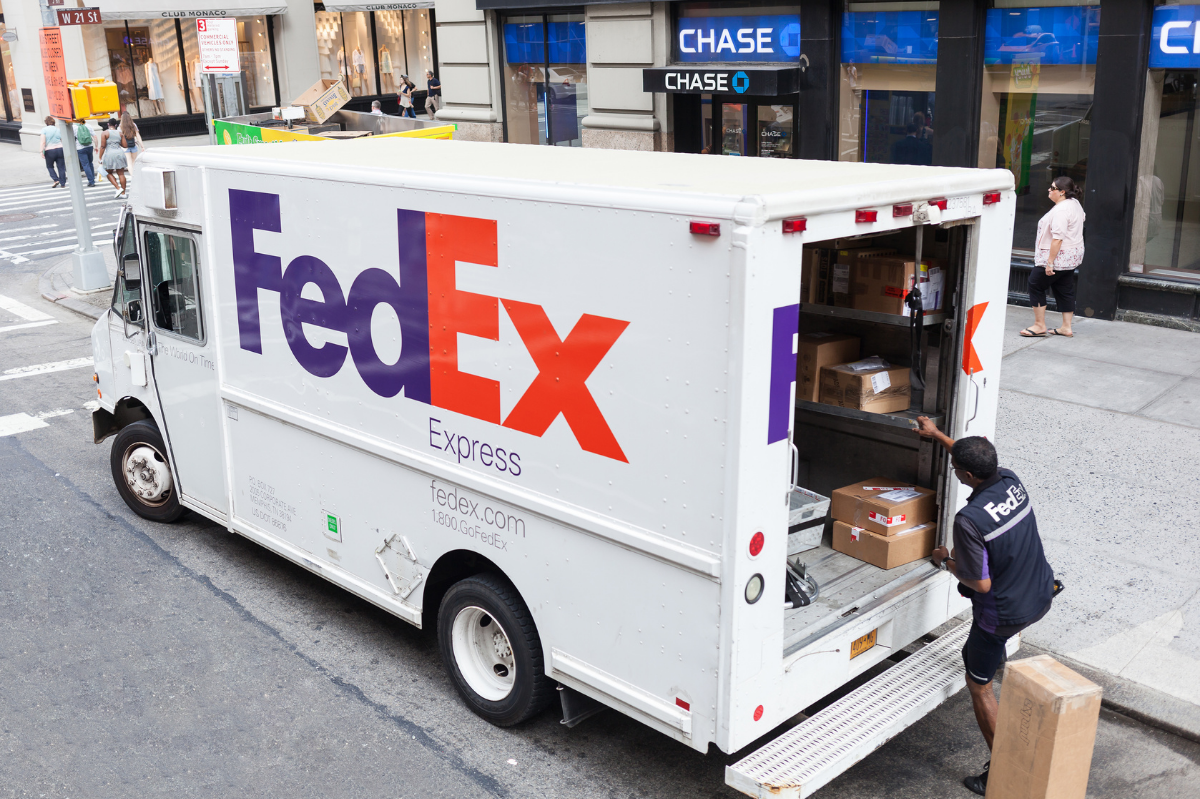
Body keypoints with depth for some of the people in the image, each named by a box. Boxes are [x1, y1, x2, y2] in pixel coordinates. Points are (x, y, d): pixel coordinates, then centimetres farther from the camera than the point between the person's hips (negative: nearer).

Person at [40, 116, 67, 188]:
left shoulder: (44, 130, -2)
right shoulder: (58, 129, 7)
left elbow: (43, 142, -10)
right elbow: (63, 141, 8)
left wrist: (42, 151, -8)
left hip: (49, 151, -2)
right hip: (60, 149, 2)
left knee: (50, 166, 15)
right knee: (61, 167, 6)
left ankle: (56, 180, -1)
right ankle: (63, 183, 7)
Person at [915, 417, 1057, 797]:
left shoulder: (969, 520, -32)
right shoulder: (1011, 481, -9)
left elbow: (981, 584, -25)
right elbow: (982, 463, 16)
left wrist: (946, 562, -7)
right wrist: (937, 434, 25)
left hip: (1004, 614, -7)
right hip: (1041, 598, 8)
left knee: (979, 684, 12)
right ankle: (1001, 653, 60)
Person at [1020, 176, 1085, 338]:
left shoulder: (1060, 210, -22)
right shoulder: (1075, 204, 11)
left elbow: (1058, 238, -27)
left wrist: (1050, 262, -26)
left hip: (1058, 256, -10)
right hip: (1072, 256, 10)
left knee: (1035, 284, 1)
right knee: (1065, 290, 13)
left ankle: (1039, 325, 3)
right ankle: (1066, 327, 15)